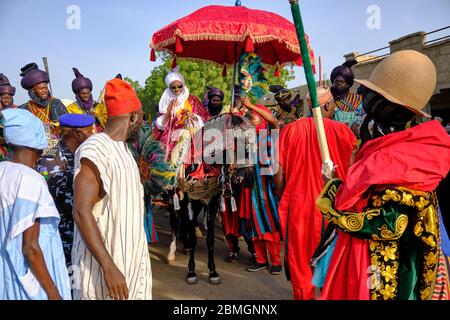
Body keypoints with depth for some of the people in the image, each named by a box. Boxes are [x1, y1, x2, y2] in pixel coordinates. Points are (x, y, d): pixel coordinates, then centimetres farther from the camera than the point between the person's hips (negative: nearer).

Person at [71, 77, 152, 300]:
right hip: (103, 263, -8)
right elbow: (81, 212, -25)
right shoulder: (95, 150, -20)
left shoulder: (123, 147, 9)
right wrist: (109, 267, -27)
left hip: (131, 256, 8)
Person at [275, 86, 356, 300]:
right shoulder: (342, 132, -7)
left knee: (299, 258, 16)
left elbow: (279, 173, -3)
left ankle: (302, 295, 30)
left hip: (297, 204, 1)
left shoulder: (290, 130, -3)